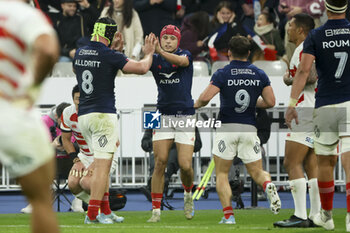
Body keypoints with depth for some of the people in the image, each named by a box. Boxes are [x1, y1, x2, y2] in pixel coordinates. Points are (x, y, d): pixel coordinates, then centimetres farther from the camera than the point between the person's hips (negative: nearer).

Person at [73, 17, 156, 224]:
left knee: (103, 164, 17)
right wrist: (149, 52, 8)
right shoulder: (110, 56, -12)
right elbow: (142, 68, -10)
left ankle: (105, 211, 17)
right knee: (102, 166, -7)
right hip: (103, 114, -8)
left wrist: (112, 48, 28)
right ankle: (92, 214, -13)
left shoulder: (79, 53, 8)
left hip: (84, 115, 8)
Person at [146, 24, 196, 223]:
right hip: (163, 115, 2)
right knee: (160, 163, -9)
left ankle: (188, 194, 25)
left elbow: (181, 61, -26)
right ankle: (156, 210, -6)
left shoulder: (186, 55, -2)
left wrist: (161, 52, -43)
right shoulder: (156, 60, 5)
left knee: (185, 165, -7)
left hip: (185, 116, -2)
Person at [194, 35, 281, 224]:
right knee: (257, 172, 12)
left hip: (227, 128, -2)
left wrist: (196, 104, 6)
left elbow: (205, 97, -16)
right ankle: (268, 185, -24)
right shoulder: (259, 75, 4)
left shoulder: (222, 74, -6)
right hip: (249, 129, 2)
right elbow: (270, 102, 4)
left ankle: (228, 214, -5)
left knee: (221, 174, 9)